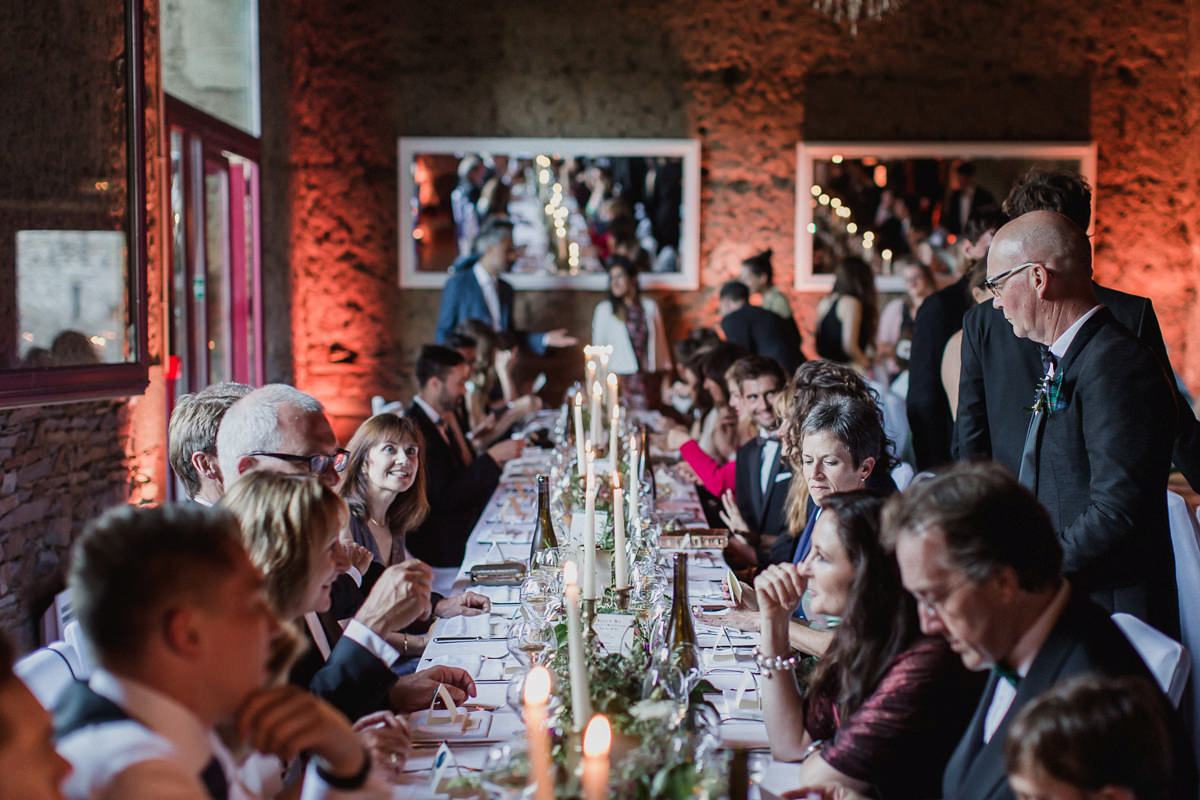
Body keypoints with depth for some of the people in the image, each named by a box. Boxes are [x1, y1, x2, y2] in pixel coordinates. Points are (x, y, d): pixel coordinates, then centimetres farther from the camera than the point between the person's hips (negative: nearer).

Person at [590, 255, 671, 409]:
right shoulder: (604, 309, 6)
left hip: (650, 378, 2)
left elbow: (660, 342, 15)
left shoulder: (650, 306, 11)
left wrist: (665, 377, 11)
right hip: (621, 377, -2)